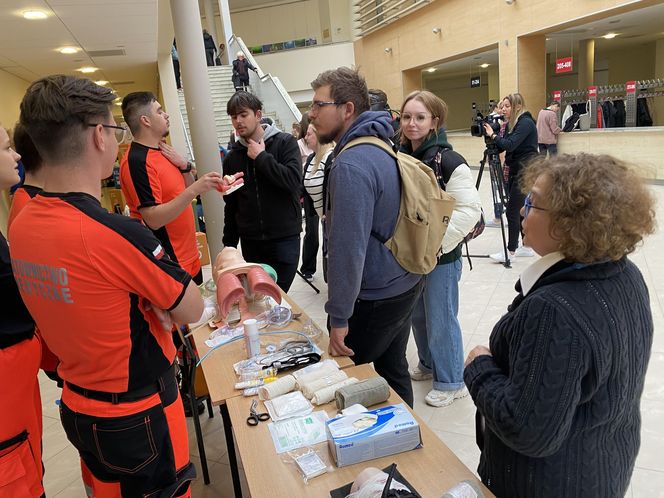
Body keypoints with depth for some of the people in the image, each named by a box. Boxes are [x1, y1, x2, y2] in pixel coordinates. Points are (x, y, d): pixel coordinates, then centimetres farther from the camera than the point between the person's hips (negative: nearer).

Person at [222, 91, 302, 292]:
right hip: (249, 241, 4)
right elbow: (231, 204, 14)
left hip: (284, 237, -4)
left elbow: (293, 181, -19)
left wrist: (261, 157, -14)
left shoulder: (285, 142, -3)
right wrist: (229, 243, 13)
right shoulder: (233, 156, 9)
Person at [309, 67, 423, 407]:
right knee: (393, 370, 22)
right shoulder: (381, 147, 8)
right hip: (403, 285, 9)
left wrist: (339, 316, -20)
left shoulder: (351, 165, -24)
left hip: (374, 299, -9)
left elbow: (347, 248, -27)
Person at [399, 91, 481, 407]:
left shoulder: (447, 160, -16)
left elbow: (470, 209, -21)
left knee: (441, 320, 6)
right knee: (417, 316, 21)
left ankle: (451, 382, 26)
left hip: (441, 258, -7)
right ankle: (428, 364, 44)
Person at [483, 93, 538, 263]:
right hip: (515, 171, 9)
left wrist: (493, 135, -15)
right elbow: (503, 147, 11)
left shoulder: (525, 122, -14)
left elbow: (510, 145, -25)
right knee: (520, 209, 12)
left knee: (512, 210, -9)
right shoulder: (513, 123, 13)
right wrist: (492, 136, -4)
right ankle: (527, 246, 21)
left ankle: (511, 251, -3)